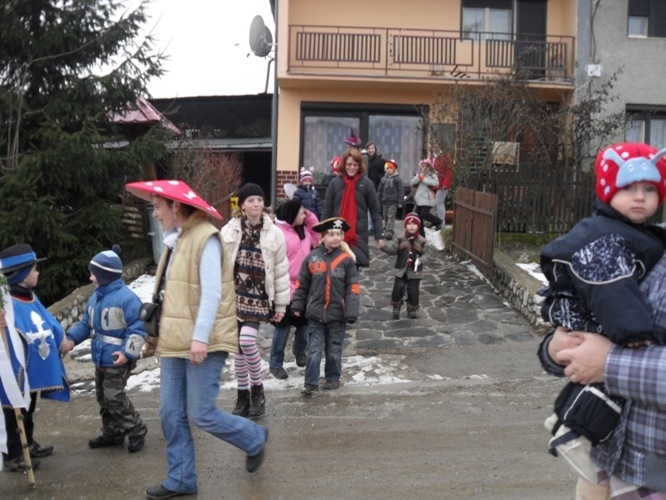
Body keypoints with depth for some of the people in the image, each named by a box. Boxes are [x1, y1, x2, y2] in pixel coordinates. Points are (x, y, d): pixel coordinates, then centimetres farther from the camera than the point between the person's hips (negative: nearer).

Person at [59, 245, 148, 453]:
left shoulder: (126, 298, -19)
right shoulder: (95, 298, 9)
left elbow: (138, 328, -21)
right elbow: (86, 323, 17)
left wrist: (128, 352, -26)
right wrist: (71, 338, 2)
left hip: (118, 359, -9)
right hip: (100, 358, 9)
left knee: (114, 398, -9)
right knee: (103, 397, 16)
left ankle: (136, 431, 7)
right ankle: (112, 433, 31)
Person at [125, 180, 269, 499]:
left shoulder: (205, 237, -13)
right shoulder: (175, 240, 15)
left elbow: (212, 293, -19)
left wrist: (200, 337, -23)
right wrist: (161, 334, 15)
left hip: (202, 343, -8)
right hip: (174, 342, 9)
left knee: (201, 415, -3)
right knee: (171, 415, 9)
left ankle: (254, 439, 22)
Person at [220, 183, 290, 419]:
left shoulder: (274, 233, -2)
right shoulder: (229, 231, -1)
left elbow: (281, 271, 2)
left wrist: (281, 304, 2)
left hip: (259, 297, -2)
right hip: (234, 296, 2)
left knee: (247, 340, -19)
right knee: (238, 346, 8)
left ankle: (257, 388, 4)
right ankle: (243, 394, 24)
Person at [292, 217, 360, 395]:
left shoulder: (346, 259, -5)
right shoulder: (312, 257, -2)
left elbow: (353, 288, -6)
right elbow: (301, 284, 5)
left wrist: (351, 312, -10)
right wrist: (298, 306, 4)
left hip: (337, 313, 0)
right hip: (315, 313, 1)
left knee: (334, 349, 13)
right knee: (314, 349, 4)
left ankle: (333, 378, 28)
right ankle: (311, 382, 11)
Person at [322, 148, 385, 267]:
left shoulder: (366, 183, -1)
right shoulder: (335, 182, 2)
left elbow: (375, 211, 0)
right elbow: (327, 211, 4)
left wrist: (379, 236, -3)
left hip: (359, 235, -1)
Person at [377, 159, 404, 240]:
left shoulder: (397, 179, -4)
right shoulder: (383, 179, 9)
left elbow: (401, 191, -5)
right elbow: (380, 191, 14)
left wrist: (400, 202, -9)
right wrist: (378, 201, 11)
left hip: (393, 202, -5)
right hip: (385, 202, 5)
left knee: (391, 217, -9)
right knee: (385, 217, 12)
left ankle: (389, 232, -14)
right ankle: (386, 230, 24)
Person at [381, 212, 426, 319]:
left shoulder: (421, 241, -3)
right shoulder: (401, 239, -1)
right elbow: (392, 249, -7)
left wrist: (421, 260, -14)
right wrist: (384, 245, -22)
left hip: (414, 271, 0)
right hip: (401, 270, 0)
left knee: (413, 291, 4)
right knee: (398, 289, -2)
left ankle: (412, 309, 21)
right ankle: (396, 308, 18)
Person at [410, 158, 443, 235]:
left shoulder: (433, 175, -1)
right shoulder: (419, 174, 15)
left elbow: (435, 183, -22)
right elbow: (412, 183, 4)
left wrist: (423, 178, -12)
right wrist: (419, 176, -9)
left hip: (428, 199, -6)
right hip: (419, 199, 6)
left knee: (424, 214, -17)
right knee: (418, 215, 5)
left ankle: (438, 221, 6)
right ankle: (421, 233, 15)